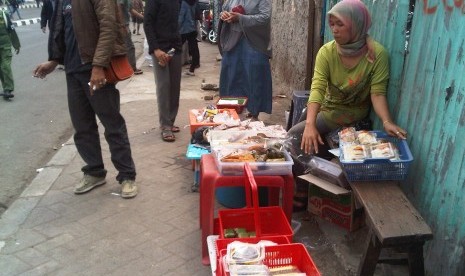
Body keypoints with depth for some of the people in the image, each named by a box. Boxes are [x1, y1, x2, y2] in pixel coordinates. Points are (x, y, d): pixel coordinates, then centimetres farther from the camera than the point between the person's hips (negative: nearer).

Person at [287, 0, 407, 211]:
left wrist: (386, 122, -37)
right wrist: (309, 124, -37)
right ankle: (304, 183, 9)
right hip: (327, 109, 4)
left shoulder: (377, 53, -18)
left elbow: (377, 93, -18)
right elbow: (317, 88, -23)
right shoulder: (327, 51, -11)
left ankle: (302, 193, 1)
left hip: (352, 115, -4)